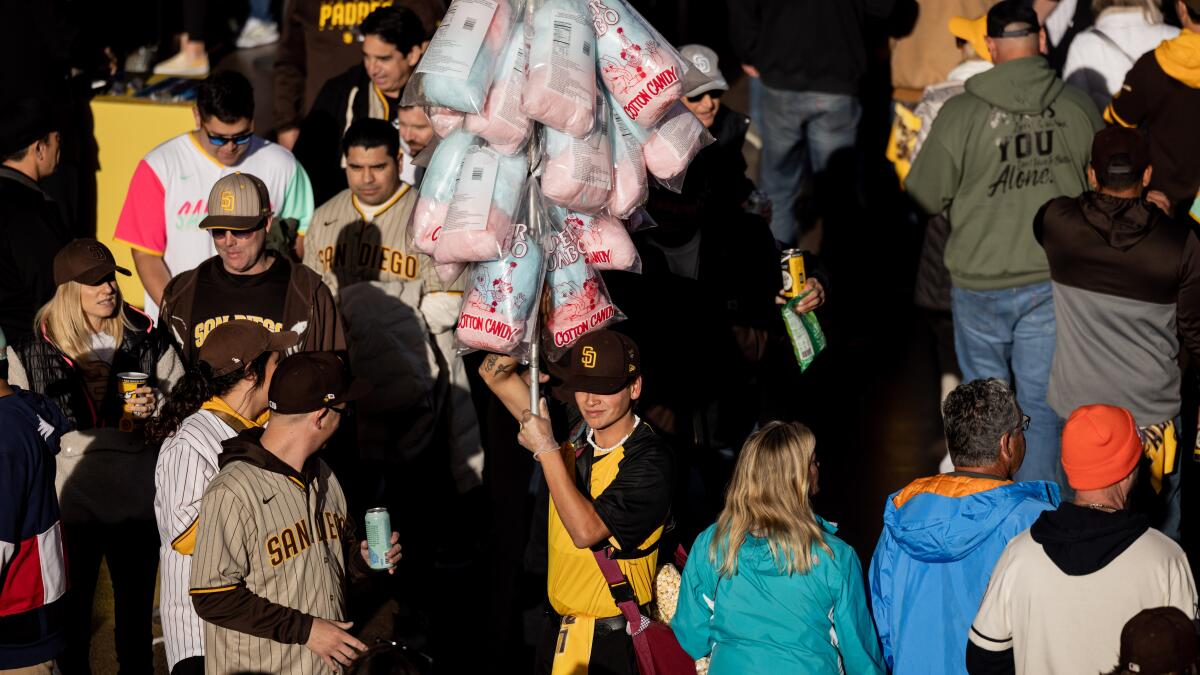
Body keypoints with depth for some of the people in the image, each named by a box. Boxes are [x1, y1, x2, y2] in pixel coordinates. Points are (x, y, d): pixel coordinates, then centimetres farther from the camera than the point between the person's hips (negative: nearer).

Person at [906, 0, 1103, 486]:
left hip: (982, 285, -1)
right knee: (1041, 399, 10)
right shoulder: (1078, 109, -7)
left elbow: (924, 198, -5)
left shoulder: (960, 114, -14)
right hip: (1054, 280, 1)